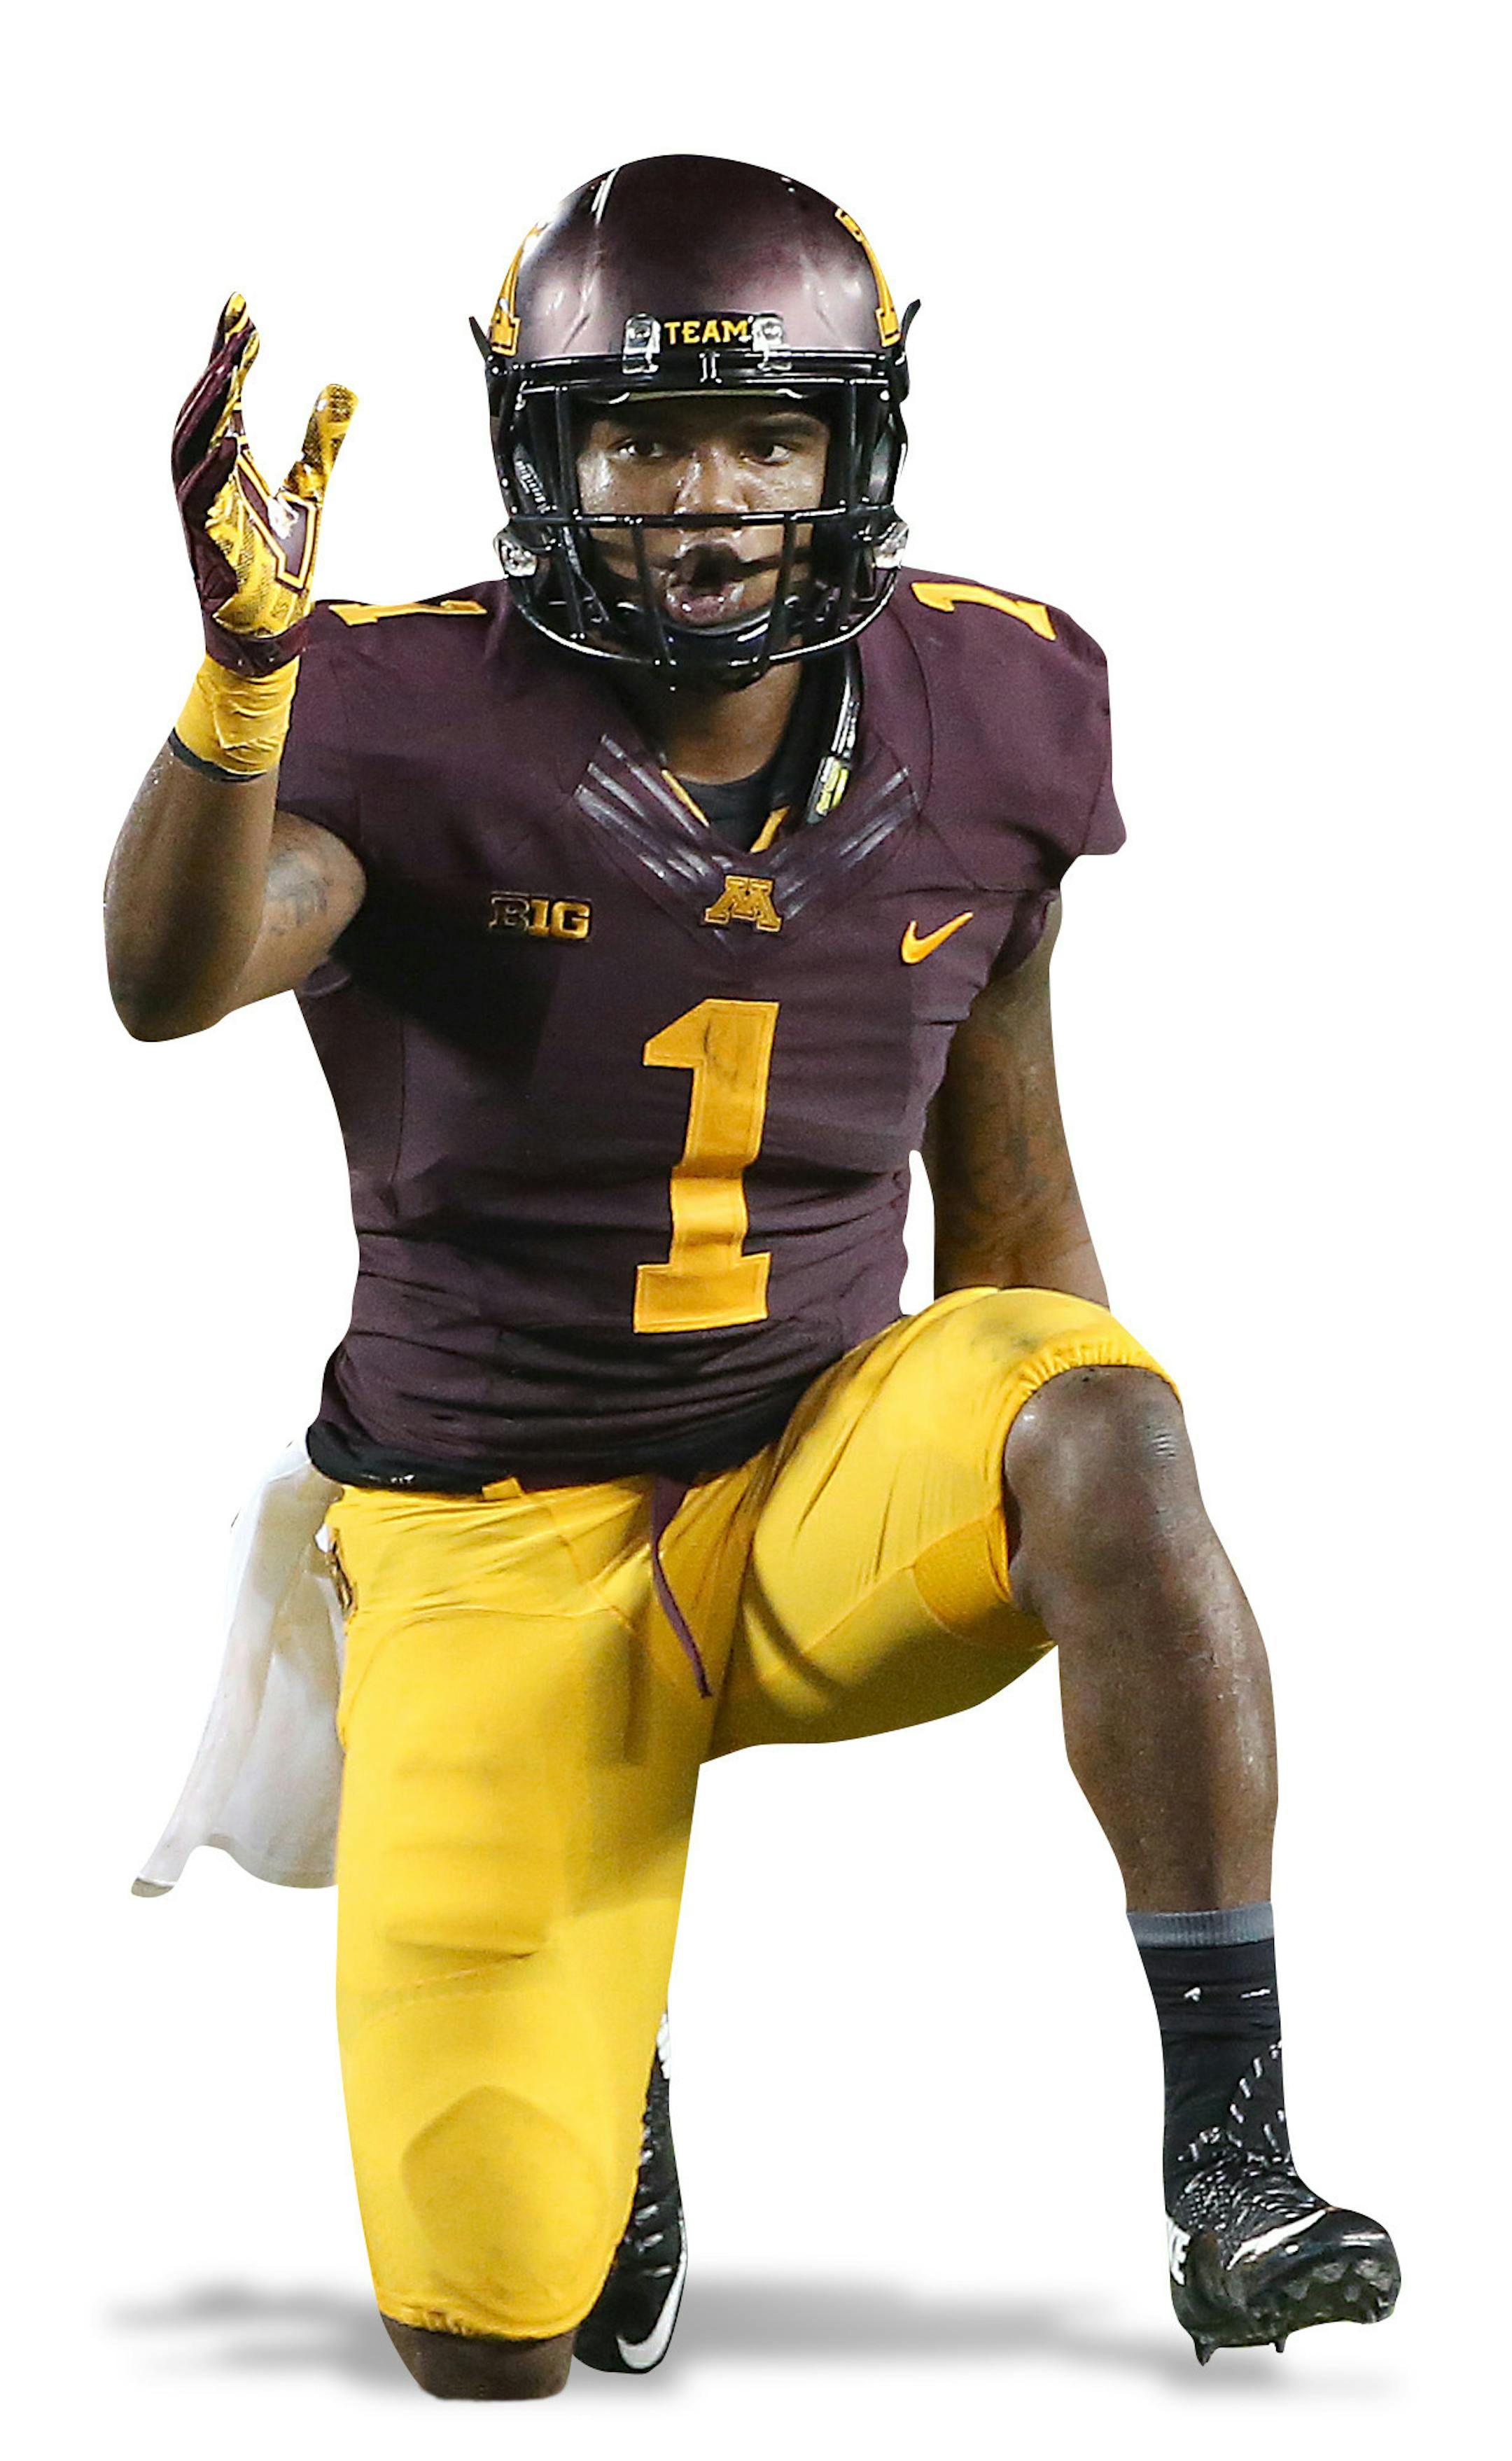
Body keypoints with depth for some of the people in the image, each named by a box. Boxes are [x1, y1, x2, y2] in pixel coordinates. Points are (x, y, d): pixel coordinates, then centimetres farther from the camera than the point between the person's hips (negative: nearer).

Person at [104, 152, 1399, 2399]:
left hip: (828, 1473, 2)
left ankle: (1230, 2159, -24)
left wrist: (1128, 1597, 10)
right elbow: (173, 977, -33)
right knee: (489, 2334, -11)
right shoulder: (420, 726, -12)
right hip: (500, 1543, -2)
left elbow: (1013, 1203, 10)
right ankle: (606, 2059, 26)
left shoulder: (979, 722, -1)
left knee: (1097, 1416, -34)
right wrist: (244, 659, -52)